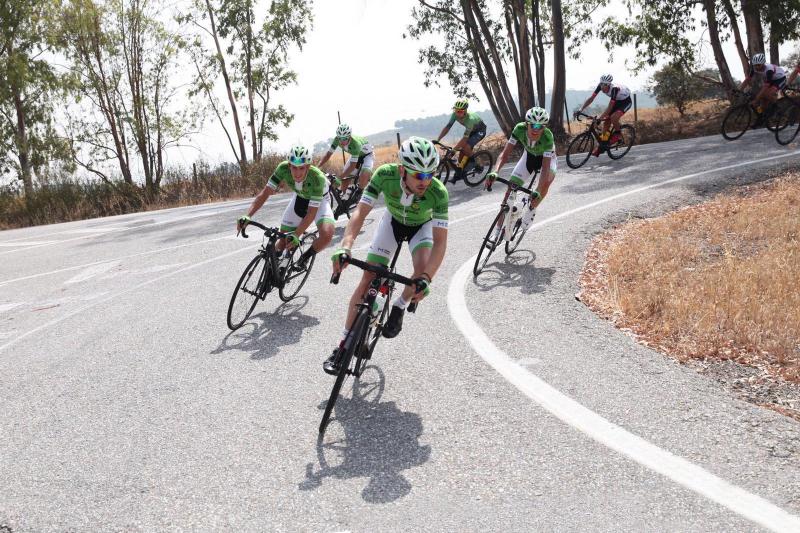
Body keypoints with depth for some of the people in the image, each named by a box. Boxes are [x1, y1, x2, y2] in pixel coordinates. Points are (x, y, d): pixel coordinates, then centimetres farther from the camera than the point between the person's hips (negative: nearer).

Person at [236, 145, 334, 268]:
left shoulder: (317, 178, -39)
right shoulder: (283, 168, -31)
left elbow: (312, 213, -37)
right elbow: (265, 192, -28)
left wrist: (296, 235, -47)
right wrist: (247, 216, -40)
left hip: (319, 201, -3)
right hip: (299, 198, 4)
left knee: (327, 235, -29)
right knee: (283, 240, -3)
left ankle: (305, 256, 0)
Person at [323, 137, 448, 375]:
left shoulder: (438, 192, -38)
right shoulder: (385, 175, -36)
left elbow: (440, 241, -38)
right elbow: (360, 212, -36)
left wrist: (425, 279, -51)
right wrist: (345, 247, -52)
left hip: (422, 225, -1)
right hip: (393, 221, 1)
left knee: (422, 270, -29)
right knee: (367, 280, -7)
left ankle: (399, 308, 3)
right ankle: (344, 344, 3)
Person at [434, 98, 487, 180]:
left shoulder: (470, 119, -41)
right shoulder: (455, 115, -23)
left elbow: (465, 138, -44)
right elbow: (447, 127, -19)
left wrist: (453, 149, -50)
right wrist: (437, 140, -29)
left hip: (480, 130, -7)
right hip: (471, 130, 7)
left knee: (467, 147, -25)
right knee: (462, 149, -5)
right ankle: (459, 172, 3)